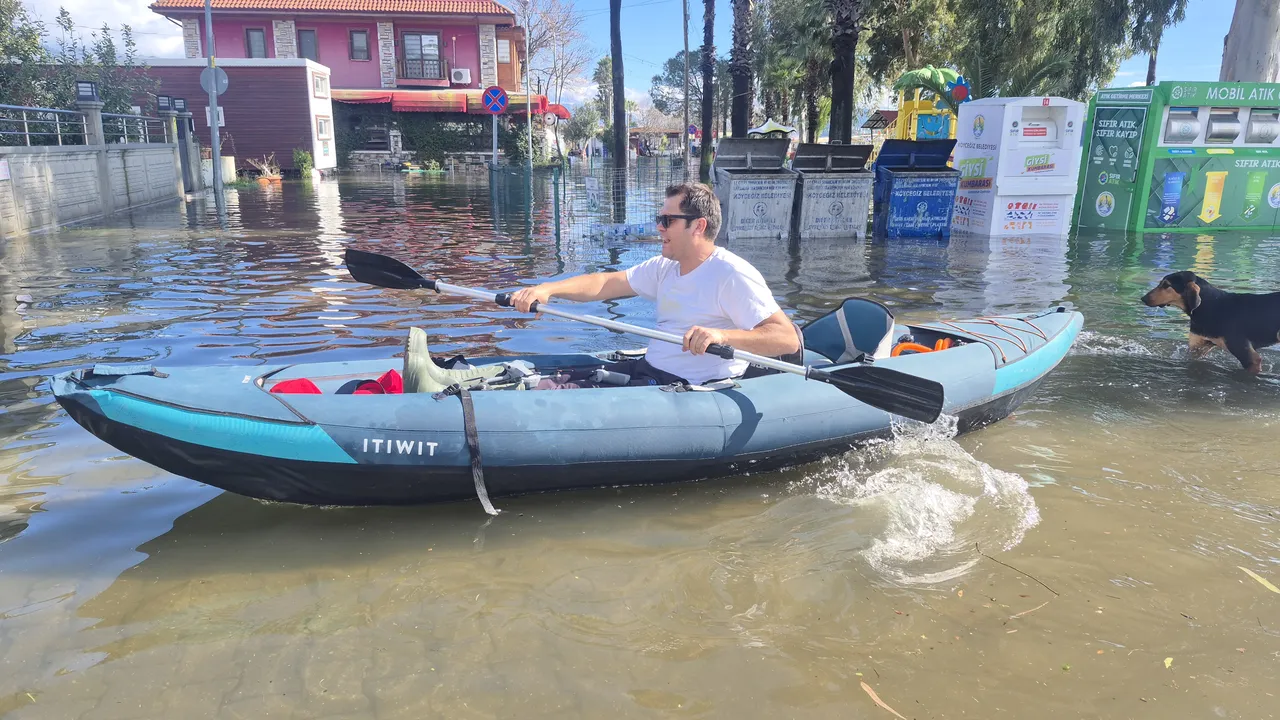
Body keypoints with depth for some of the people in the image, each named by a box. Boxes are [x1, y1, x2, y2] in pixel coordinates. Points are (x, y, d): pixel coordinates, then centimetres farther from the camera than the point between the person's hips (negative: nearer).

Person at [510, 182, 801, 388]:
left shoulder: (732, 275, -15)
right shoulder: (665, 267, 11)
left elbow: (788, 339, -24)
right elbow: (605, 283, 8)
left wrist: (722, 335, -39)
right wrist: (546, 289, -7)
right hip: (648, 368, 9)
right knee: (554, 384, -1)